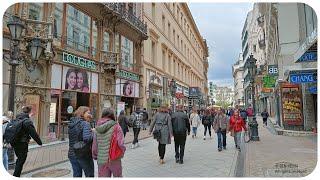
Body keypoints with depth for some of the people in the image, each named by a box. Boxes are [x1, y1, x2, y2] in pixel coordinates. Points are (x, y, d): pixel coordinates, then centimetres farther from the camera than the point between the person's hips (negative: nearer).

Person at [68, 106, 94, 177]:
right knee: (90, 175, 10)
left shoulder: (71, 124, 7)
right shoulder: (85, 123, -16)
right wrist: (93, 133, -12)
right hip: (84, 155, -7)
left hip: (72, 154, 7)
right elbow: (86, 138, -30)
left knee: (76, 175, 17)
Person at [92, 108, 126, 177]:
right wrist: (122, 153, 2)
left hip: (101, 160, 4)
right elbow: (120, 143, -16)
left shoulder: (97, 128, 0)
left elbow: (94, 145, 5)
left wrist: (95, 156, 21)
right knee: (118, 176, 19)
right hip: (114, 159, -3)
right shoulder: (115, 126, -12)